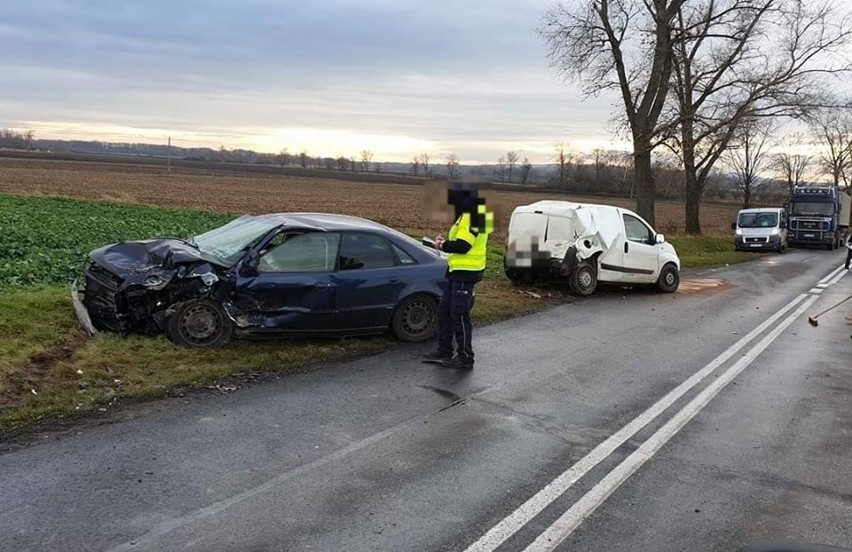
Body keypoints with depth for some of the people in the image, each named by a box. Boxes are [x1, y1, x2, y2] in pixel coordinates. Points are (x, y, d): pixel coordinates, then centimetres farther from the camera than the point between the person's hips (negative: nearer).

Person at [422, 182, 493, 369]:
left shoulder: (472, 215, -19)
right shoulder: (468, 214, 14)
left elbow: (463, 245, -25)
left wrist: (443, 245, -10)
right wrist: (446, 241, 4)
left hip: (466, 272, -11)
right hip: (458, 270, 11)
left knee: (459, 314, -4)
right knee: (444, 310, 15)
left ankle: (465, 357, 7)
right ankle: (444, 351, 25)